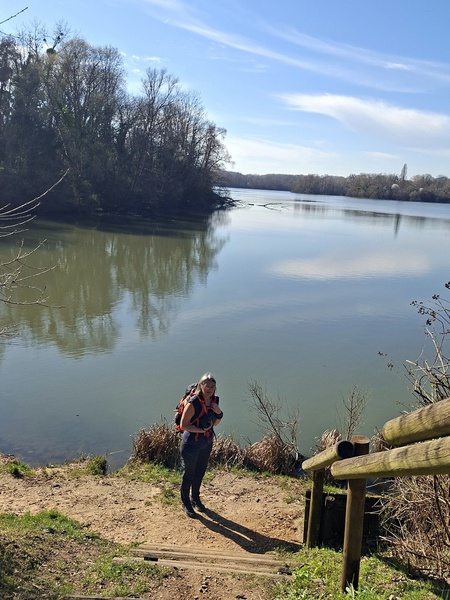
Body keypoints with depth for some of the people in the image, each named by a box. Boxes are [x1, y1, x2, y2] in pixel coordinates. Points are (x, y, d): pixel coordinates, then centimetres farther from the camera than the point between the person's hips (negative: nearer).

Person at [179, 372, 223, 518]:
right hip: (191, 444, -7)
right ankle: (185, 503, 31)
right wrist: (202, 430, -26)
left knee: (200, 472, 23)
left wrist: (218, 413, -13)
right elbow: (183, 425, -23)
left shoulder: (214, 400, -5)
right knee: (188, 474, 11)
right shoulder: (193, 403, -27)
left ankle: (195, 498, 45)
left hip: (207, 443, 7)